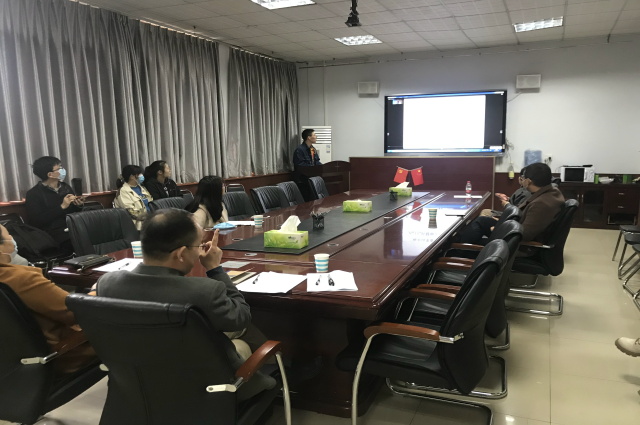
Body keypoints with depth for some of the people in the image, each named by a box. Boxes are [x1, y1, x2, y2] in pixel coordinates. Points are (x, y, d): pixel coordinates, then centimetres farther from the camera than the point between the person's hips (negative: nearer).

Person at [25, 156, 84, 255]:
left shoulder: (65, 187, 18)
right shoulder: (34, 194, 0)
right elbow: (36, 222, -10)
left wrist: (78, 205, 3)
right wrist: (61, 207, -12)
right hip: (56, 236, -6)